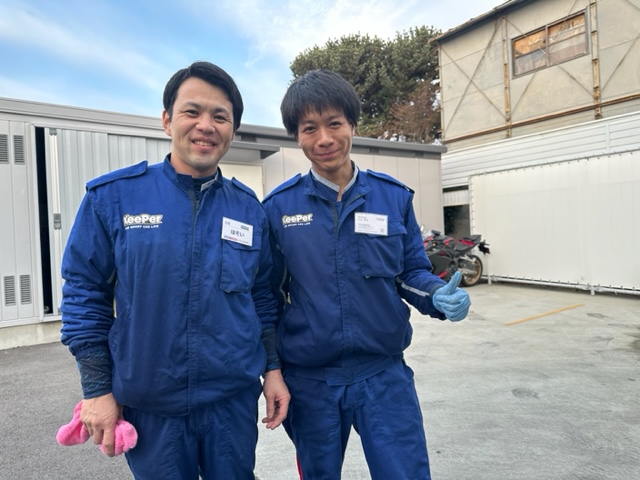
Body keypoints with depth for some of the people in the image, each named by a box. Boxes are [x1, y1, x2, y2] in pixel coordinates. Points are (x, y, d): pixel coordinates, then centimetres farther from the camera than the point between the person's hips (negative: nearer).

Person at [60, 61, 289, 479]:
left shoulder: (250, 209, -1)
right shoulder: (112, 196, -8)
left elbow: (262, 299, 6)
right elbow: (85, 294, -3)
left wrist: (273, 370, 4)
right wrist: (98, 391, -3)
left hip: (234, 400, 2)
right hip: (147, 405, -1)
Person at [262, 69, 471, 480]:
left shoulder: (395, 196, -3)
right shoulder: (278, 206, -6)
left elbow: (412, 271, 4)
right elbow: (268, 290, 0)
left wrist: (439, 296, -18)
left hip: (383, 373, 0)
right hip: (308, 378, 1)